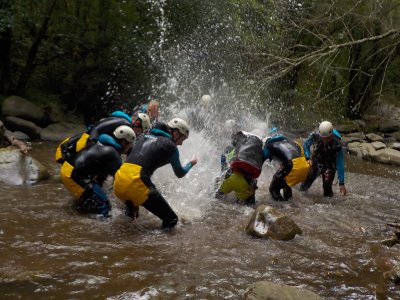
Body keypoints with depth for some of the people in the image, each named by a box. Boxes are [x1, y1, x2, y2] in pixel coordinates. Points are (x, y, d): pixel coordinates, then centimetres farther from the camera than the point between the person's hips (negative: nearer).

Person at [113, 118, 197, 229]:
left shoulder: (144, 136, 22)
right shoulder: (170, 146, 4)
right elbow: (180, 173, 17)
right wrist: (191, 164, 35)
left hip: (119, 182, 8)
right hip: (136, 184, -8)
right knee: (171, 220, -4)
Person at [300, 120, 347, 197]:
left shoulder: (337, 145, -34)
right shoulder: (315, 136, -29)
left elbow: (340, 165, -28)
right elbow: (306, 144, -4)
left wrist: (341, 183, -27)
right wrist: (308, 158, -18)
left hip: (329, 166, -2)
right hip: (315, 163, 2)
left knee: (327, 187, -16)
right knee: (304, 188, 9)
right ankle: (304, 187, 46)